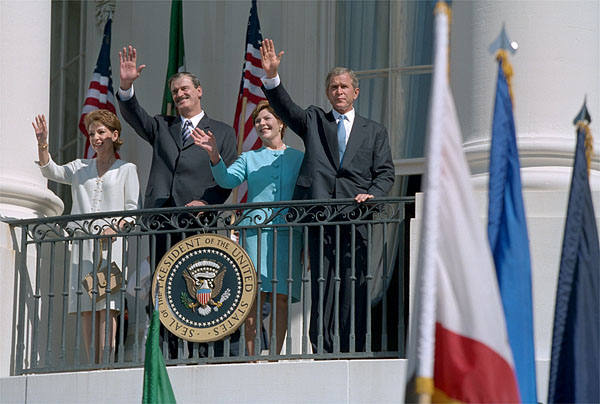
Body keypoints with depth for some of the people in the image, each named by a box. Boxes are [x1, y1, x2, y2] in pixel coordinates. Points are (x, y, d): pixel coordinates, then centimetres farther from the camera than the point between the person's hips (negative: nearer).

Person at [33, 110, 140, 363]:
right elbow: (50, 171, 8)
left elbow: (133, 209, 1)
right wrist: (42, 143, -6)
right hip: (83, 245, 4)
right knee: (87, 309, -3)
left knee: (106, 306, -14)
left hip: (112, 245, -4)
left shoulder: (126, 169, 10)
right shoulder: (80, 168, 21)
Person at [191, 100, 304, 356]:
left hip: (288, 231, 0)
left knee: (281, 297, -3)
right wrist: (214, 155, -19)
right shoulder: (249, 159, 16)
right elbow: (227, 180, -1)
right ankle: (252, 358, -8)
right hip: (256, 227, 0)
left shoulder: (298, 158, 14)